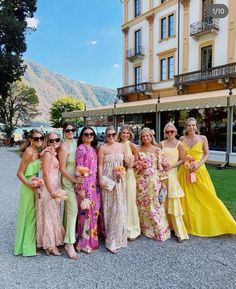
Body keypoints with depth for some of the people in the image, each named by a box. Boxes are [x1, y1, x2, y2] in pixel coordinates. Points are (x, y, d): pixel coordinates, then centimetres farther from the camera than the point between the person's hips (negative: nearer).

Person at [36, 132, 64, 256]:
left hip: (55, 187, 9)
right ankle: (50, 245, 12)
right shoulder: (48, 153, -13)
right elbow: (46, 174, -18)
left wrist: (56, 190, 10)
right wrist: (51, 192, -21)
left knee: (53, 215, 16)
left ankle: (52, 242, 29)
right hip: (49, 188, -9)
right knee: (49, 215, 0)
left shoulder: (55, 153, 12)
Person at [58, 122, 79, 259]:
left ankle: (68, 235, 33)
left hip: (77, 179, 7)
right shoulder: (64, 147, -15)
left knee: (69, 208, 17)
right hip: (68, 180, -7)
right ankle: (69, 243, -1)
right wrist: (74, 179, -15)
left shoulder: (76, 143, 5)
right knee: (73, 209, -8)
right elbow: (62, 169, -15)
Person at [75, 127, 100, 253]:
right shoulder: (81, 148, -8)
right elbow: (79, 167, -12)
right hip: (84, 182, -8)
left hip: (94, 182, 8)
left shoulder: (93, 148, 15)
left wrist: (98, 181, 14)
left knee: (94, 209, 13)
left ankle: (92, 237, 28)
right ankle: (84, 241, 10)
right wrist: (81, 184, -17)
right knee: (86, 209, -3)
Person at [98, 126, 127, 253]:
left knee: (119, 207, 4)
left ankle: (117, 236, 22)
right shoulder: (102, 148, -3)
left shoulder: (121, 146, 9)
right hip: (107, 179, -3)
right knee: (109, 207, 1)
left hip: (119, 179, 4)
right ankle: (111, 240, 11)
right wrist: (100, 179, -14)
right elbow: (100, 165, -6)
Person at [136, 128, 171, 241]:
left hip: (153, 179, -2)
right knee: (142, 204, 8)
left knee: (155, 204, -1)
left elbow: (160, 166, -1)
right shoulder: (138, 150, 7)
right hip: (141, 180, 3)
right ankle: (145, 228, 25)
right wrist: (138, 165, -9)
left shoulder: (157, 149, 0)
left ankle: (160, 230, 13)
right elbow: (135, 164, 14)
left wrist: (162, 181, -3)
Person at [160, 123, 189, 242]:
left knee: (173, 200, -5)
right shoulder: (162, 143, 7)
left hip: (172, 173, -2)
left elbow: (182, 159, 1)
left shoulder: (179, 144, 0)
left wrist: (171, 166, -11)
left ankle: (179, 231, 3)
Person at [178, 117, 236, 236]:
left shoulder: (203, 138, -2)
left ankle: (207, 224, 21)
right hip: (185, 171, 1)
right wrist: (185, 162, -9)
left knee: (206, 197, 3)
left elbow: (206, 154, 1)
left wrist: (198, 164, -13)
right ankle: (188, 223, 23)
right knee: (187, 198, 6)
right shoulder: (182, 139, 2)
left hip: (199, 171, -1)